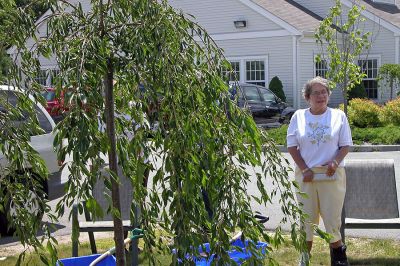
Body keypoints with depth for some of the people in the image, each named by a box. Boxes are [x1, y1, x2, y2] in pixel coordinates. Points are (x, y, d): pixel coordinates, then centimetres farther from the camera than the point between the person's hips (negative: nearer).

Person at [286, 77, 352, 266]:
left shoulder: (338, 116, 4)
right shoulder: (299, 116, 5)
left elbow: (345, 145, 4)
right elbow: (292, 146, 3)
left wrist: (335, 162, -15)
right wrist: (304, 169, -7)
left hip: (332, 174, -1)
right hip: (305, 174, 1)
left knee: (332, 215, 1)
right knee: (306, 216, 7)